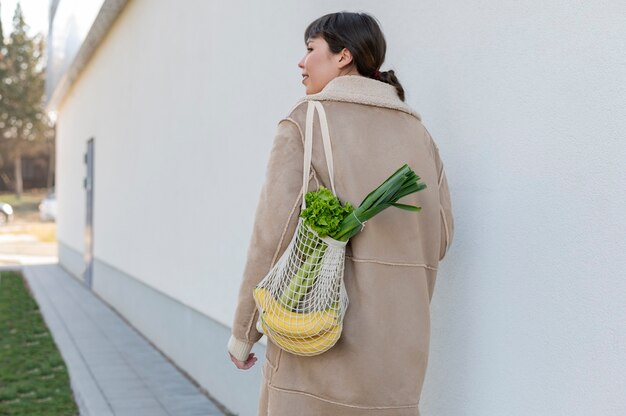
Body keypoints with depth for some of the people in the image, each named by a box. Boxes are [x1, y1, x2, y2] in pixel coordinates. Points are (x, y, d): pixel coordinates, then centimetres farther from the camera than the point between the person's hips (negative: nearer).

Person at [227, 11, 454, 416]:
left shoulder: (305, 120, -4)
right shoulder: (417, 130, 11)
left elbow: (274, 233, -10)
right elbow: (440, 234, 9)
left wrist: (244, 329, -2)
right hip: (396, 341, 5)